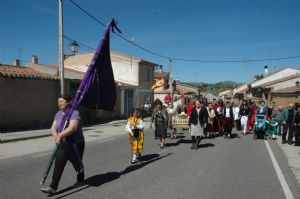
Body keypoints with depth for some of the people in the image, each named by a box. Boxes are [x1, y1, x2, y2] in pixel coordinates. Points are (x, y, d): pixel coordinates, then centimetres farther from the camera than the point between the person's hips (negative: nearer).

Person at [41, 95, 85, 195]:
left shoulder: (74, 113, -18)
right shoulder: (58, 114, 5)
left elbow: (72, 128, -32)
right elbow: (53, 128, -2)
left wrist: (60, 135, -42)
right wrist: (56, 136, -23)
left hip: (76, 143, -5)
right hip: (64, 144, 5)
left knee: (77, 164, 15)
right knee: (58, 164, -4)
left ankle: (80, 180, 40)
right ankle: (53, 187, 1)